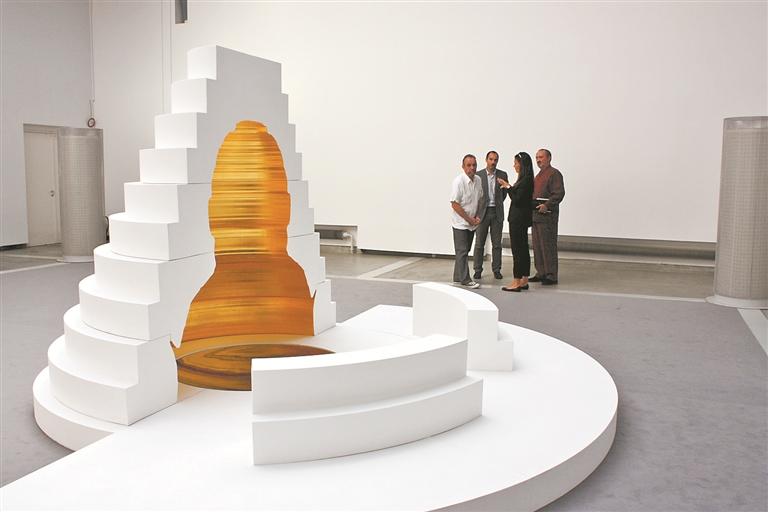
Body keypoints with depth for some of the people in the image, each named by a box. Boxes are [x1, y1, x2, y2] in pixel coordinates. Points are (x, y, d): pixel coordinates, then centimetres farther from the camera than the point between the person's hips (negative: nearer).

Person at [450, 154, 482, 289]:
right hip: (460, 223, -7)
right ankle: (465, 279, 2)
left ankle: (458, 278, 22)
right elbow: (455, 204, -19)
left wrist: (477, 217, 2)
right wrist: (470, 219, -14)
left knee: (465, 251, 13)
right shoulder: (459, 181, -18)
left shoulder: (478, 180, 3)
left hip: (472, 223, 7)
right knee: (462, 251, -4)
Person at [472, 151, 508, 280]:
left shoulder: (502, 175, 4)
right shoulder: (478, 175, -1)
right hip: (482, 212, -1)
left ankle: (496, 270, 13)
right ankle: (478, 270, 9)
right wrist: (481, 206, 3)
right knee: (479, 243, 2)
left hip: (497, 213, 2)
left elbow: (504, 193, 15)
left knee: (497, 243, 5)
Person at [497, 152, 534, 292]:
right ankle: (524, 280, 19)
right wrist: (508, 187, 10)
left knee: (517, 249, -7)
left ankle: (516, 282, -3)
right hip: (520, 218, 10)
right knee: (523, 248, 12)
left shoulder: (526, 180, -17)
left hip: (519, 218, -10)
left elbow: (517, 199, -19)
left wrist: (508, 187, -10)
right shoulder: (525, 179, 13)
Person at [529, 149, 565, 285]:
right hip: (535, 215, 9)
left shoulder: (554, 174, -7)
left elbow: (559, 193, -16)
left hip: (547, 215, -9)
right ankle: (541, 273, 19)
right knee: (537, 246, 11)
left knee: (548, 246, -6)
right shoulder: (538, 175, 22)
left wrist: (547, 205, -24)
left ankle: (551, 276, -1)